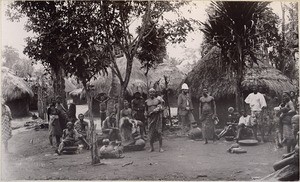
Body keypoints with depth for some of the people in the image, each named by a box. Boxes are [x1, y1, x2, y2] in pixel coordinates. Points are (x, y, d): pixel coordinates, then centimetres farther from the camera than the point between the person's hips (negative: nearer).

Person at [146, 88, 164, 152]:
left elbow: (161, 108, 2)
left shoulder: (158, 100, 7)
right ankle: (151, 147, 12)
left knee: (159, 132, -5)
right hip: (150, 118, 1)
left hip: (157, 117, -1)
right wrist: (147, 114, 2)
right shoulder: (147, 101, 11)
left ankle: (160, 147, 1)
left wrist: (156, 110, -16)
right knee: (151, 133, 1)